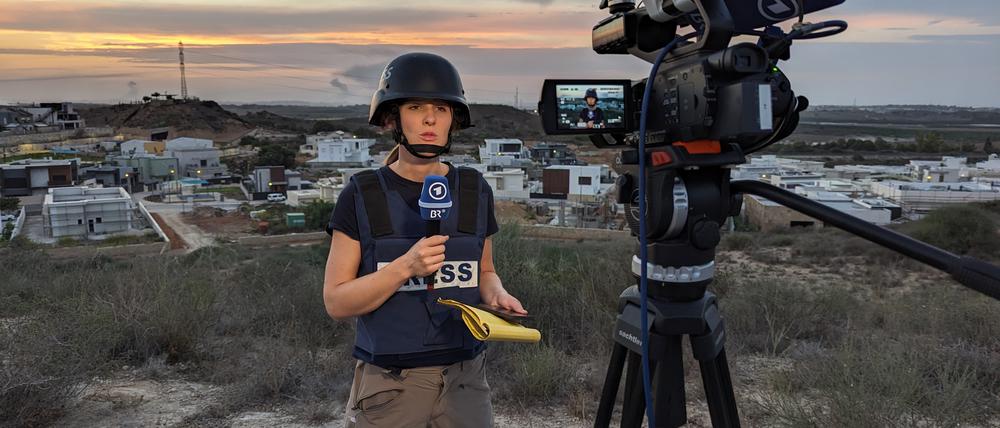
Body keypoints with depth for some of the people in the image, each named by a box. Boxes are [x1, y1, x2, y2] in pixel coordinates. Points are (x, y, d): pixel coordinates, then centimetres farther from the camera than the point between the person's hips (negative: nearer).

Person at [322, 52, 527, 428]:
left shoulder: (474, 191, 0)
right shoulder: (362, 197, -8)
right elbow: (336, 302, -10)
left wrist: (497, 295, -9)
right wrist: (405, 266, -24)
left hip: (465, 381, 3)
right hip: (389, 385, -2)